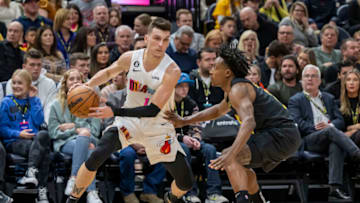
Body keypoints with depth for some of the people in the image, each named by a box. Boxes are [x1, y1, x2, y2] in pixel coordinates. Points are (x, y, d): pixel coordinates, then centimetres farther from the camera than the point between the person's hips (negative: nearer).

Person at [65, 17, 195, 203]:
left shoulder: (172, 70, -25)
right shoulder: (130, 58, -12)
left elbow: (153, 110, -32)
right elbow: (109, 72, 13)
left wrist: (115, 112, -39)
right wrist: (86, 86, -4)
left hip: (158, 127, -1)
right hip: (129, 120, 1)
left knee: (186, 182, -3)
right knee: (96, 157, -24)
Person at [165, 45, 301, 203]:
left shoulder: (238, 89, -15)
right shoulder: (233, 88, 18)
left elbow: (249, 122, -32)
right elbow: (218, 110, 37)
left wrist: (231, 154, -43)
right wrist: (184, 121, 28)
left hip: (281, 136, -11)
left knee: (231, 159, -24)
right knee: (241, 165, 30)